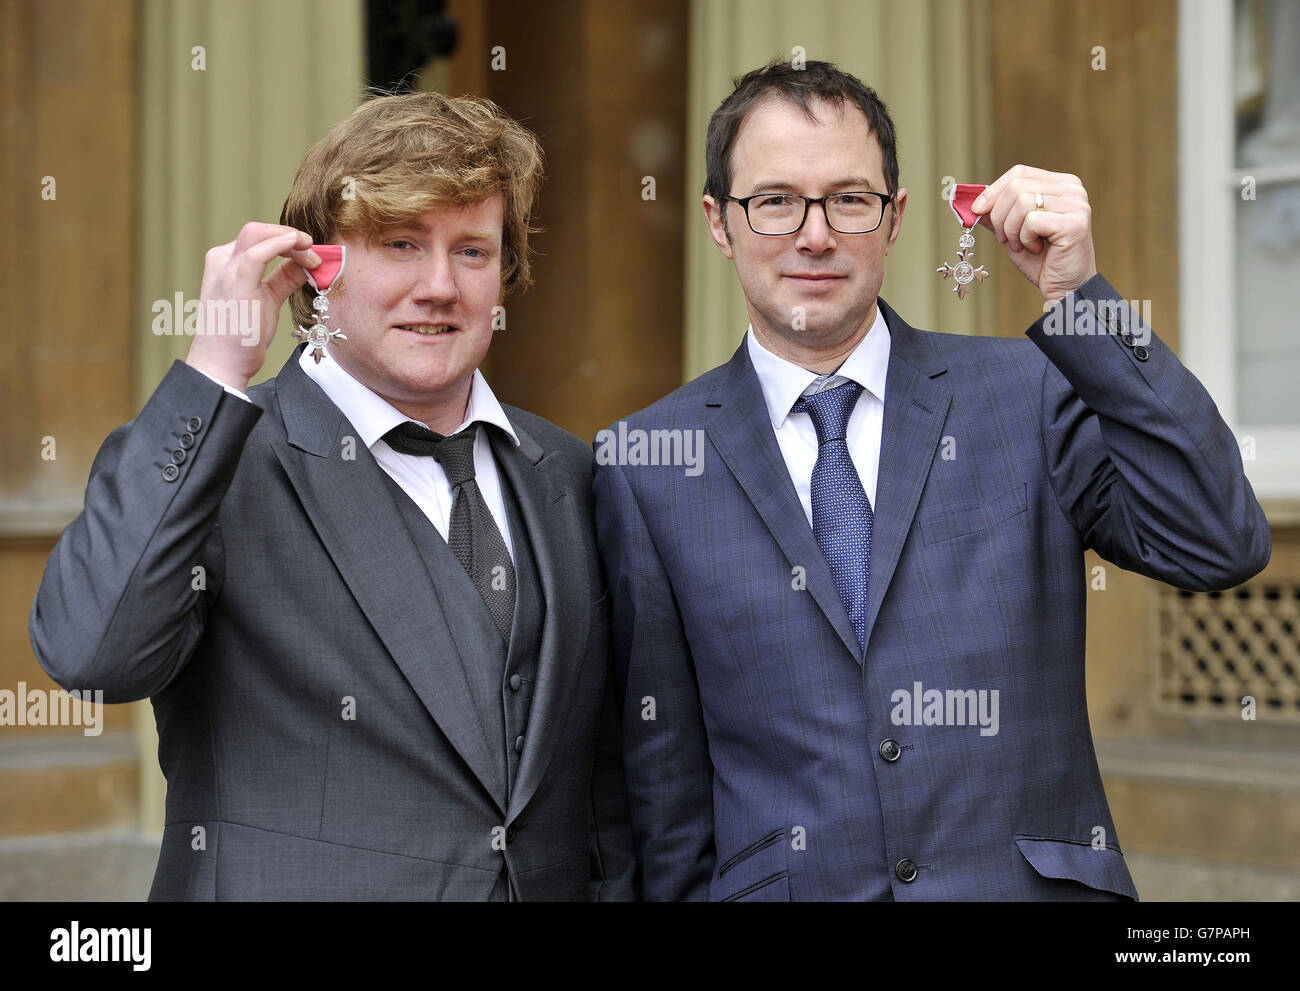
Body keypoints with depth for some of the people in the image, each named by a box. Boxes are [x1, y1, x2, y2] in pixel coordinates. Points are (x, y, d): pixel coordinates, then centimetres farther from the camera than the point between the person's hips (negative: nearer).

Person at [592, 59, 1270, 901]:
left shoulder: (1026, 394, 0)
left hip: (1035, 880, 0)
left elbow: (1222, 547, -13)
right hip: (779, 886, 0)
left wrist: (1079, 294, -16)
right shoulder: (648, 464, 0)